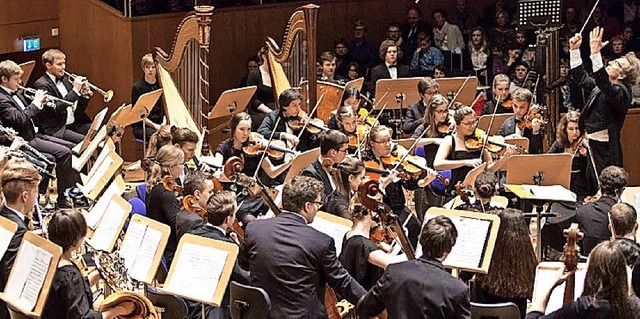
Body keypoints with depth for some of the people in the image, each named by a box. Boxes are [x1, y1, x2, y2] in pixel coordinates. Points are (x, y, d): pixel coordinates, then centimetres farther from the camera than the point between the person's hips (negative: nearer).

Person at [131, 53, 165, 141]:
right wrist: (154, 125, -15)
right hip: (141, 127, -4)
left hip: (159, 125, 4)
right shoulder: (137, 87, -2)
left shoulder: (161, 85, 10)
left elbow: (164, 108, 12)